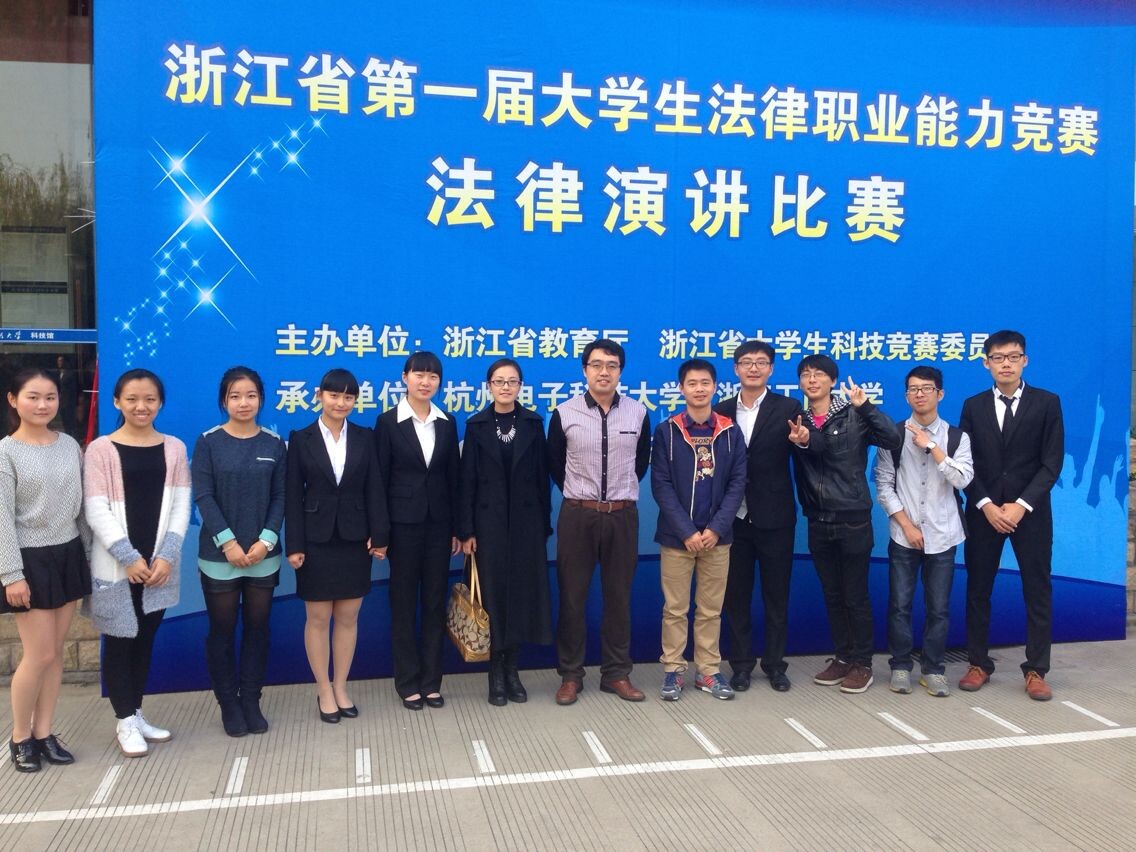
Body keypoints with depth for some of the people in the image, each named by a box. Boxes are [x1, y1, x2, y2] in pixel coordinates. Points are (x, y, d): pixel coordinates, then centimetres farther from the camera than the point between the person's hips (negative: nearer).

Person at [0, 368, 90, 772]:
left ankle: (43, 733, 21)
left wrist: (88, 556, 8)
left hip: (67, 554, 5)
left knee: (56, 652, 9)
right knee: (40, 654, -2)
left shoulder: (69, 445, 5)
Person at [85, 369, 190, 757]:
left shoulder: (174, 448, 5)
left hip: (159, 563, 3)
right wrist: (128, 556, -14)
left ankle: (136, 714, 25)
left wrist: (166, 555, -9)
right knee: (119, 641, 4)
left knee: (145, 639, 12)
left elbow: (181, 506, 2)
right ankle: (125, 721, 16)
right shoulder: (101, 449, -3)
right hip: (116, 564, -3)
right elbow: (96, 510, -8)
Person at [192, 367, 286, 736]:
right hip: (219, 555, -2)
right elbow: (203, 496, -7)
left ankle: (251, 701, 20)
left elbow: (280, 497, 2)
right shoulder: (209, 442, -2)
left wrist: (266, 540, -11)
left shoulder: (273, 443, 4)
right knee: (222, 631, 6)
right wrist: (227, 542, -16)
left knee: (257, 628, 8)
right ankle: (229, 704, 19)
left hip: (263, 555, 2)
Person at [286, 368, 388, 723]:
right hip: (316, 540, -2)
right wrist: (294, 545, -9)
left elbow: (374, 489, 2)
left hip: (354, 539, 2)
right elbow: (292, 495, -3)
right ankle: (324, 691, 18)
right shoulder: (301, 439, -1)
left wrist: (379, 535, -6)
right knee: (317, 618, 6)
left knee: (348, 617, 8)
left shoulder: (364, 438, 4)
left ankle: (340, 687, 21)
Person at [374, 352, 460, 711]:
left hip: (438, 523, 3)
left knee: (435, 603, 8)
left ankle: (431, 681, 19)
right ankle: (408, 683, 17)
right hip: (403, 523, -3)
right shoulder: (388, 422, -3)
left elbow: (453, 477, 8)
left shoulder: (446, 423, 6)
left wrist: (457, 528, 5)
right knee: (404, 604, 6)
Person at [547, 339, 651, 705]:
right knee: (571, 596, 5)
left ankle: (617, 673, 21)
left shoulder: (638, 413, 1)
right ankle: (570, 675, 17)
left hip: (623, 515, 1)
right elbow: (555, 464, 9)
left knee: (619, 596, 9)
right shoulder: (564, 414, -4)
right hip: (577, 515, -1)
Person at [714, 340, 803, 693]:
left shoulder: (788, 409, -1)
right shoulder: (721, 411, 5)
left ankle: (775, 664, 23)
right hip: (733, 517, 2)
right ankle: (741, 664, 23)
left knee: (777, 595, 9)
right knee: (735, 595, 10)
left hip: (774, 517, -1)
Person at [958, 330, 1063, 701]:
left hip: (1030, 512, -1)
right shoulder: (973, 406, 6)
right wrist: (987, 506, -9)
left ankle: (1036, 671, 12)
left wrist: (1022, 505, -13)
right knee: (978, 589, 6)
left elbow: (1052, 462, -4)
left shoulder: (1047, 402, 1)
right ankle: (979, 664, 17)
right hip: (983, 511, 2)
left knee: (1038, 591, 3)